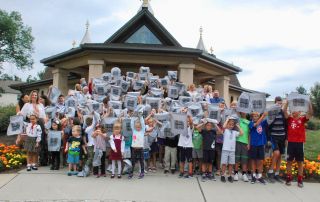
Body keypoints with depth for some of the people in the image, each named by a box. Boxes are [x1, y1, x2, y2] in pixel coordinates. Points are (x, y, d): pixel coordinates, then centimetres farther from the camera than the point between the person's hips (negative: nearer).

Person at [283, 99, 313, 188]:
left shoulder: (303, 119, 3)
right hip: (291, 143, 0)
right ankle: (289, 178, 16)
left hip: (300, 143, 0)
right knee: (289, 161, 6)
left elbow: (310, 113, -12)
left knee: (300, 162, 7)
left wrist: (309, 102, -21)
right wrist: (287, 102, -19)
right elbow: (284, 111, -9)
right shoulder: (290, 118, 4)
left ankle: (300, 180, 14)